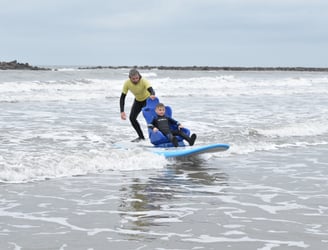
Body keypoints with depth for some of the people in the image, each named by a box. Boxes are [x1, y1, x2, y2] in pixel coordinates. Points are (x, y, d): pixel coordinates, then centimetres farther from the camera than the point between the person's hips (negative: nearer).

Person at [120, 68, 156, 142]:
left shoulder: (144, 81, -36)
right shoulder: (127, 83, -25)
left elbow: (151, 90, -52)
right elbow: (122, 97, -20)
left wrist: (152, 95, -78)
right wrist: (122, 112, -30)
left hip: (148, 99, -4)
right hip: (138, 100, 4)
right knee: (132, 118, -2)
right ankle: (141, 137, 13)